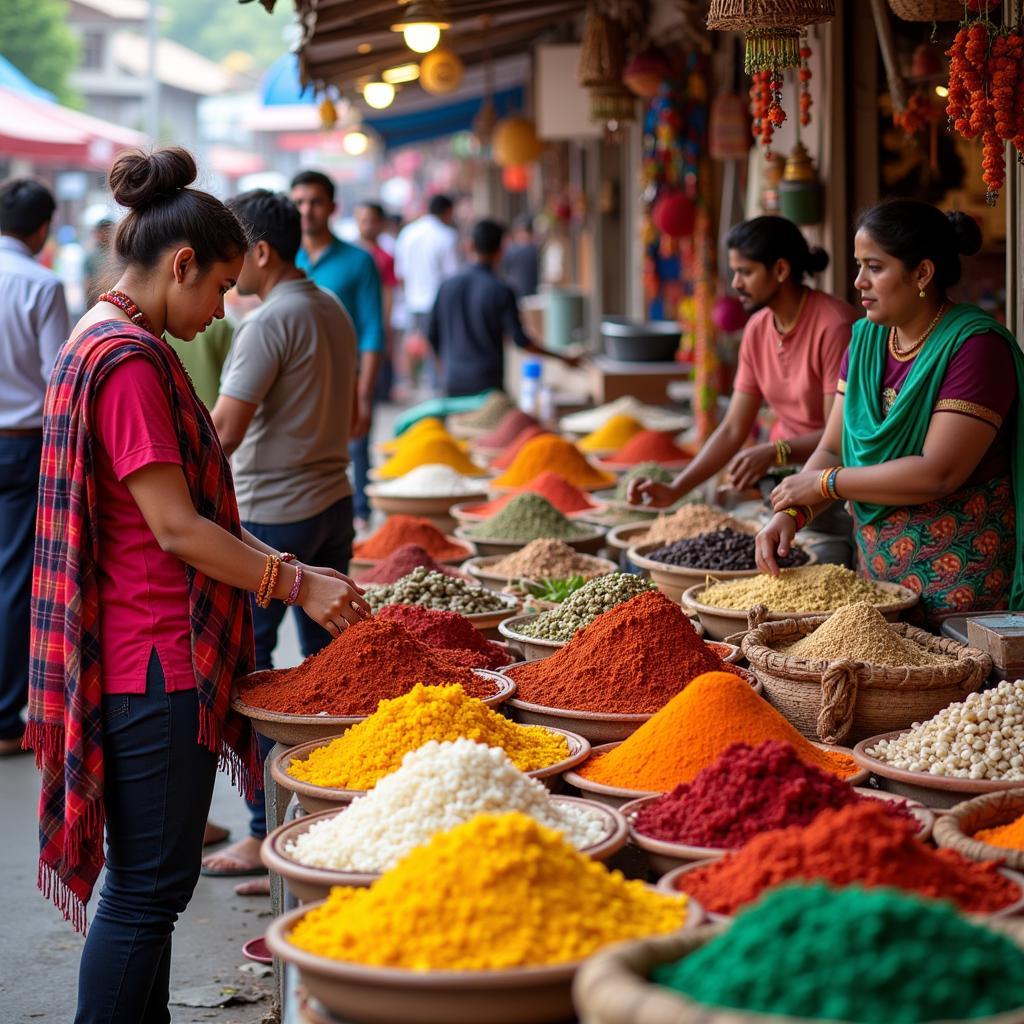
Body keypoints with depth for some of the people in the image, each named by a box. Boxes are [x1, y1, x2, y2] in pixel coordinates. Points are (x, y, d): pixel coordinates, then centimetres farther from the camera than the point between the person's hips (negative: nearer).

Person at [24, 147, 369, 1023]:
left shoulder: (101, 344, 16)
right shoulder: (130, 360, -17)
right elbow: (177, 530, -19)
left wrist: (285, 566, 14)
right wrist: (299, 586, -11)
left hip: (142, 657, 11)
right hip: (155, 660, -11)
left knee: (147, 882, 16)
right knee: (151, 884, -3)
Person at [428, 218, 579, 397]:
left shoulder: (449, 285, 2)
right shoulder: (501, 291, -10)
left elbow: (432, 335, 7)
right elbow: (520, 340, -13)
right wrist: (561, 358, -3)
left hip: (453, 381, 4)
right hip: (487, 381, -4)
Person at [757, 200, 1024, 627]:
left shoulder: (977, 346, -16)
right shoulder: (865, 339, 9)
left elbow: (939, 473, -22)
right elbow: (833, 450, 8)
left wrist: (824, 484, -15)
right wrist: (791, 512, -12)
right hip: (877, 566, 7)